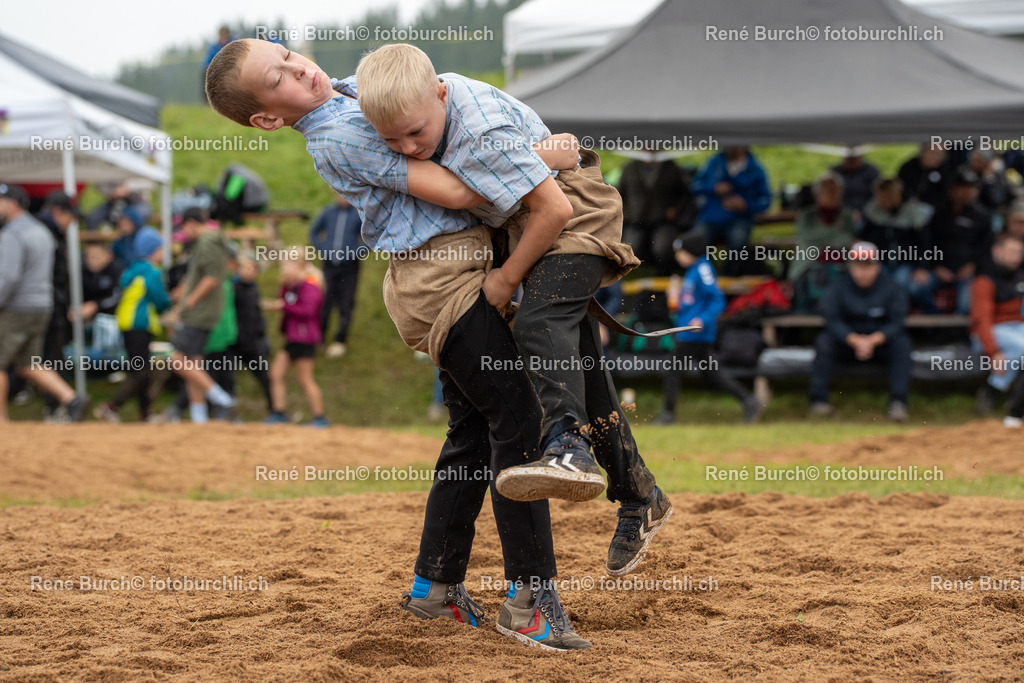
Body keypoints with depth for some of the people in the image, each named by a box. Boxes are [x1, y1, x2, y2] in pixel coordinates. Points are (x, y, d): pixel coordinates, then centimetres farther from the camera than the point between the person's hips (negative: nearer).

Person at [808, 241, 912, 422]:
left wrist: (873, 340, -30)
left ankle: (898, 401, -31)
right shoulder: (839, 288, -7)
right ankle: (818, 398, -23)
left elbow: (896, 323, -13)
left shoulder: (890, 287, -8)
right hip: (848, 342, 0)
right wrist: (855, 341, -31)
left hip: (881, 341, 0)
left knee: (902, 343, -29)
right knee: (824, 341, -27)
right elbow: (833, 321, -14)